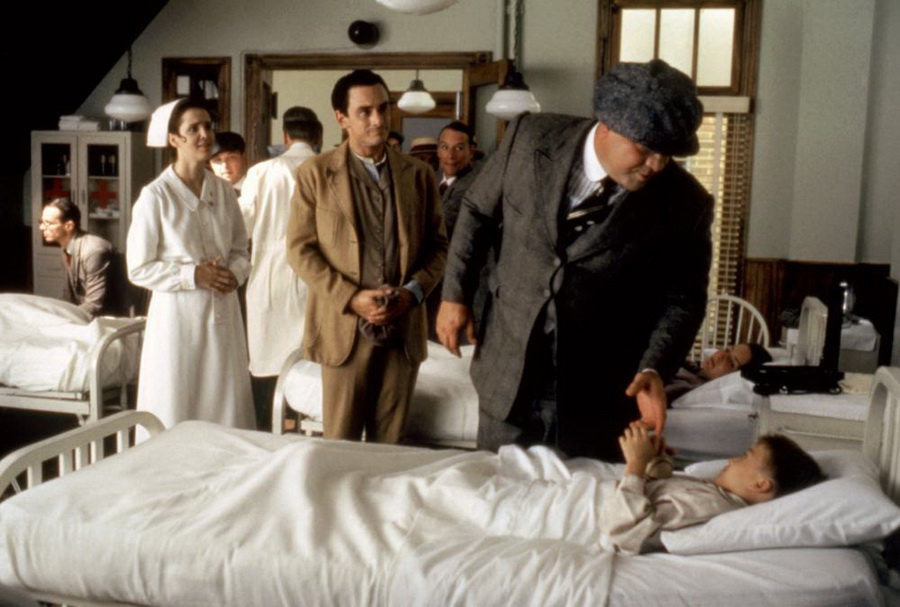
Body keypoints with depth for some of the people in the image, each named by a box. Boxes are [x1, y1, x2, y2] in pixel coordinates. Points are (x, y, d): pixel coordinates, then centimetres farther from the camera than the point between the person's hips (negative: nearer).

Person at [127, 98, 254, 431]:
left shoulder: (224, 191, 6)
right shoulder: (155, 197, -7)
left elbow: (241, 251, 13)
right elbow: (139, 269, -6)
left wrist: (234, 274, -7)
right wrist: (192, 275, -15)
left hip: (223, 316, 4)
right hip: (177, 316, -4)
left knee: (227, 412, 8)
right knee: (176, 417, 3)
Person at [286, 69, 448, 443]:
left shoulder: (419, 175, 8)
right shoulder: (315, 173, 1)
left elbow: (437, 245, 10)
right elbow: (299, 249, -2)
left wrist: (413, 292, -8)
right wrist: (351, 298, -13)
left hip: (404, 328, 2)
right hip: (345, 327, -2)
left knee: (390, 442, 10)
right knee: (340, 443, 6)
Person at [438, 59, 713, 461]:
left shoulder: (686, 203, -12)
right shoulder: (531, 138, -10)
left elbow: (682, 299, -2)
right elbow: (478, 210, 5)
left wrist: (654, 368, -17)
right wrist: (456, 293, 4)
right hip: (508, 378, 2)